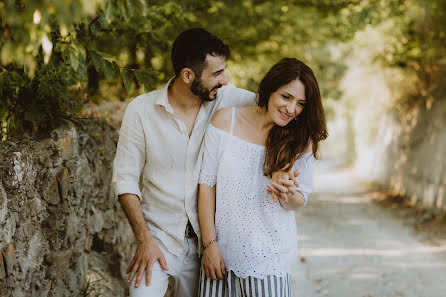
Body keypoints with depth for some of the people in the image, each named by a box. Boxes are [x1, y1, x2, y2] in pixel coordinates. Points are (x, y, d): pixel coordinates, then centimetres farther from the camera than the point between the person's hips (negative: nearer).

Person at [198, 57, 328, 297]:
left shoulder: (300, 142, -2)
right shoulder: (226, 120, -6)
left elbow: (300, 200, 5)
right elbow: (207, 182, -4)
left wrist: (289, 197, -20)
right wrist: (209, 243, -6)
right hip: (221, 249, 0)